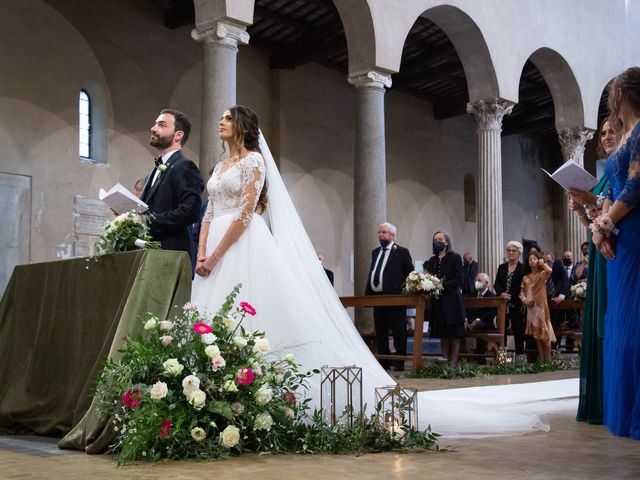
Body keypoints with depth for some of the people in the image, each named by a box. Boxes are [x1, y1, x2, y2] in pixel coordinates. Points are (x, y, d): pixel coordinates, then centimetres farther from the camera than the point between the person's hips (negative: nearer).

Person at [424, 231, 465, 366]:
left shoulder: (455, 258, -2)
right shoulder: (432, 260, 14)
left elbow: (459, 280, -9)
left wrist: (442, 285, -18)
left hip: (452, 300, -5)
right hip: (438, 301, 5)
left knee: (454, 334, -2)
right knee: (443, 334, 7)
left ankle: (454, 362, 1)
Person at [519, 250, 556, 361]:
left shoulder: (542, 274, -2)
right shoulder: (525, 278, 12)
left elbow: (549, 270, -25)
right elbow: (522, 291, 11)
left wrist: (543, 264, -7)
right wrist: (524, 299, -10)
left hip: (541, 306, -5)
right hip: (530, 307, 5)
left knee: (544, 332, -5)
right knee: (536, 334, 9)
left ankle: (548, 359, 0)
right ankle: (541, 359, 16)